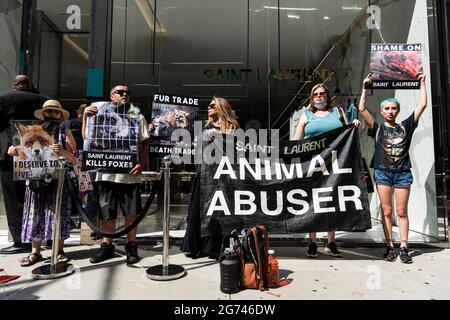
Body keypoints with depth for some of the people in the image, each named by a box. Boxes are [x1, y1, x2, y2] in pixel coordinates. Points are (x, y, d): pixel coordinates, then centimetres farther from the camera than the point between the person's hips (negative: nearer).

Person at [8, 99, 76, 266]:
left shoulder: (65, 133, 4)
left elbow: (74, 158, -3)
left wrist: (63, 152, -21)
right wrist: (15, 152, -3)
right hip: (36, 180, 3)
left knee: (57, 215, 1)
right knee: (35, 216, 5)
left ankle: (59, 250, 13)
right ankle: (35, 252, 16)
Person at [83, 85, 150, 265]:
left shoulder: (138, 117, 10)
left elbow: (145, 143, 3)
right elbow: (87, 138, 7)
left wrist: (142, 164, -11)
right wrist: (85, 116, -4)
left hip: (129, 174, -1)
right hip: (106, 173, 1)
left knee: (131, 213, 4)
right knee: (107, 214, 9)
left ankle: (131, 247, 18)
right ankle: (107, 247, 24)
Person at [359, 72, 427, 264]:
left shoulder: (405, 127, 7)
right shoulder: (377, 128, 3)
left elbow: (423, 105, 7)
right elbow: (362, 109, -5)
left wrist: (422, 83, 12)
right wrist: (365, 87, 0)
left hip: (403, 173, 1)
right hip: (383, 172, -1)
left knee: (402, 212, 4)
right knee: (386, 211, 3)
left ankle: (404, 248, 10)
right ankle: (390, 247, 10)